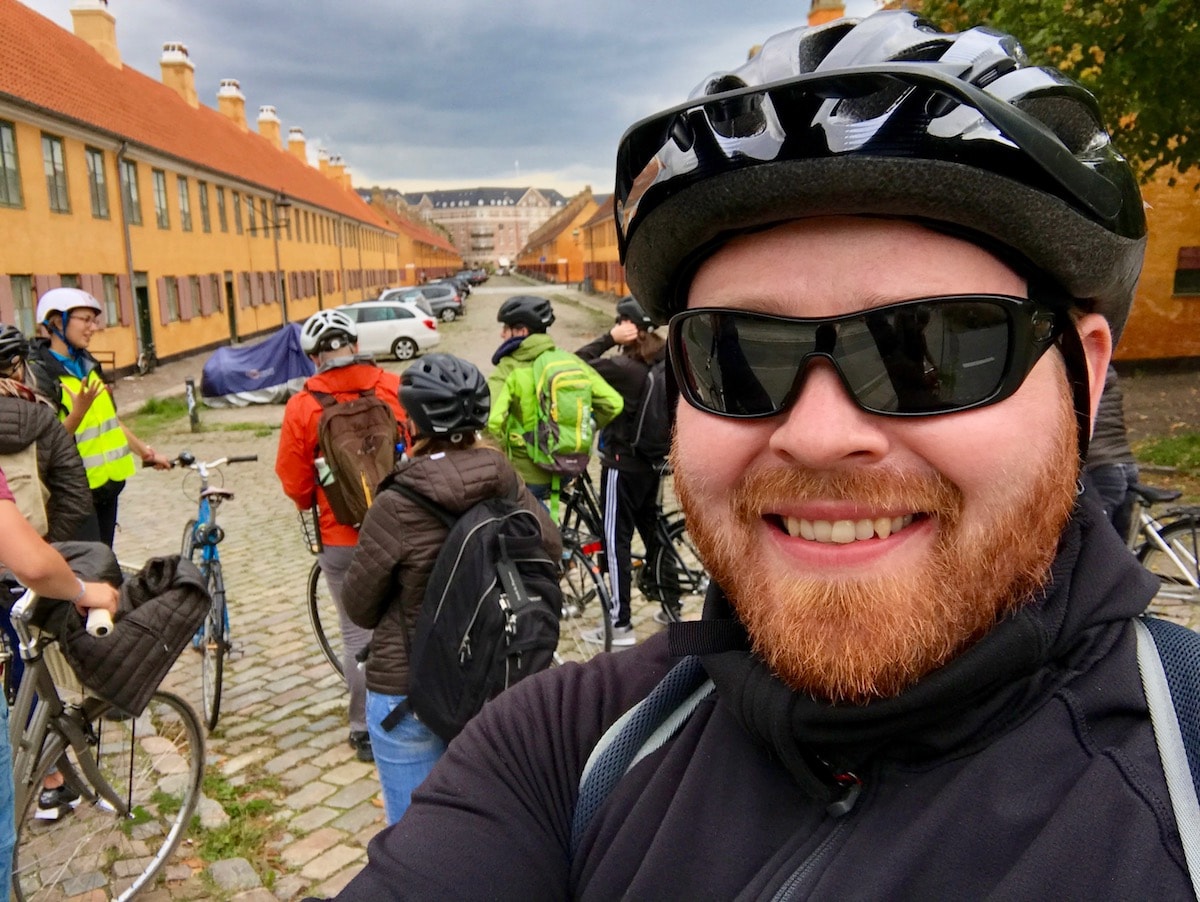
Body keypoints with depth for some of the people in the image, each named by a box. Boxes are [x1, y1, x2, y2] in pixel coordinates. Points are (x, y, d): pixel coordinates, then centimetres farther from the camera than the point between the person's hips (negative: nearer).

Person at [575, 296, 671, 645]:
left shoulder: (622, 367, -22)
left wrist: (609, 339, -16)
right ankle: (671, 603, 33)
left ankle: (620, 624, 4)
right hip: (653, 462, 8)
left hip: (622, 463, -8)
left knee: (617, 540, 0)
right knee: (652, 529, 21)